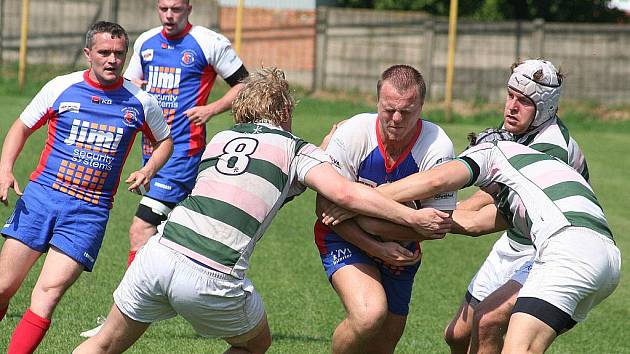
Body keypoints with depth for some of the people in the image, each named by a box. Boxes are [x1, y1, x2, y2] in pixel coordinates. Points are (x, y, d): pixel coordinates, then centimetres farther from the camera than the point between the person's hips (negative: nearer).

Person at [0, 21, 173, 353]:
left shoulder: (140, 102, 3)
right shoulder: (61, 88, 1)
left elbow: (164, 141, 21)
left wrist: (148, 170, 1)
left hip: (89, 213, -1)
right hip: (40, 197, 1)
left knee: (46, 295, -15)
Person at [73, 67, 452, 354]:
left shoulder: (220, 139, 23)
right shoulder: (296, 148, 8)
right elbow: (343, 192, -8)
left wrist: (324, 146, 40)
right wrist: (414, 217, -6)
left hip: (159, 254, 4)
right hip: (213, 280, -4)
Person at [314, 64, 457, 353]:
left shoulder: (438, 147, -21)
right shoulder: (352, 134, -22)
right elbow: (326, 206, -16)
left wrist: (364, 220, -28)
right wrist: (376, 249, -26)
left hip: (400, 250, 3)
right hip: (346, 241, -3)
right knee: (369, 315, -30)